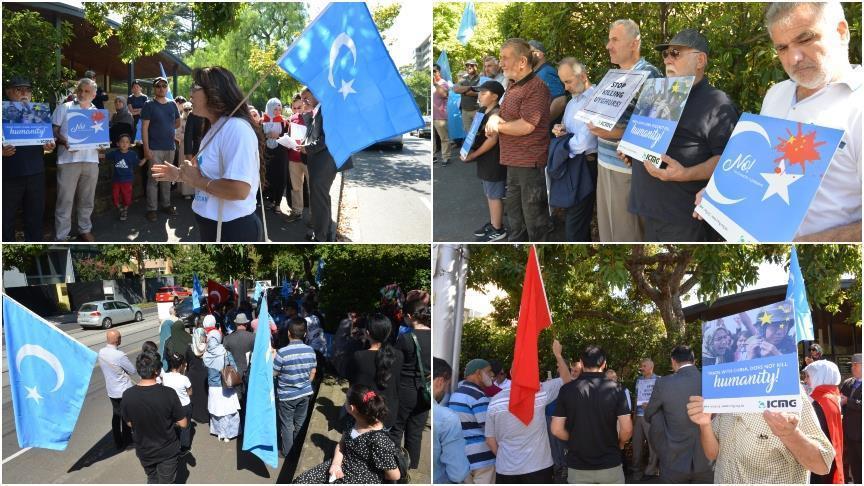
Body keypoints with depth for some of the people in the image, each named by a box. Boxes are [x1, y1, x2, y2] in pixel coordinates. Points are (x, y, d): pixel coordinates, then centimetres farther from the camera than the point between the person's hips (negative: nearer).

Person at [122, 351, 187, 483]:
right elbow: (183, 424, -17)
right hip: (167, 450, -2)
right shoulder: (168, 393, -27)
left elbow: (129, 423, -3)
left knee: (152, 479, 28)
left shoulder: (128, 395, -20)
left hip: (144, 450, 2)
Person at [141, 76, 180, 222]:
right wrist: (146, 148, -15)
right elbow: (144, 128, -8)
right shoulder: (149, 105, -4)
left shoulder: (172, 105, 10)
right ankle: (151, 209, 0)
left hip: (170, 147, 5)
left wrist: (166, 128, 10)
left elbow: (178, 123, 24)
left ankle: (166, 204, 22)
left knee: (167, 177, 12)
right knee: (154, 178, -5)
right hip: (155, 148, -5)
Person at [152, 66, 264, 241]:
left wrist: (197, 180, -19)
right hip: (213, 227, 10)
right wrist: (180, 175, 13)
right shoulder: (215, 129, 12)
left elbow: (239, 189, -32)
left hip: (234, 229, -10)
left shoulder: (236, 128, -22)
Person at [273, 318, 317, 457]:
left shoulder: (282, 353, -23)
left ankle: (287, 452, 23)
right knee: (300, 423, 20)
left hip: (287, 395, -4)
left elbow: (273, 373, -13)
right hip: (305, 393, 4)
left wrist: (272, 358, 2)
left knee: (287, 425, 12)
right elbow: (313, 372, 4)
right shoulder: (310, 351, -9)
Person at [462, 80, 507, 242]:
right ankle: (493, 223, 30)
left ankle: (498, 230, 8)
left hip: (494, 161, -9)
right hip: (486, 160, 9)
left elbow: (492, 139, -23)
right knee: (490, 194, 18)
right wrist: (468, 149, 2)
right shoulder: (483, 111, 10)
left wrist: (473, 155, -19)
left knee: (494, 195, 0)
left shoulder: (496, 113, -18)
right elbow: (477, 134, 18)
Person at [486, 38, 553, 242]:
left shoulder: (536, 88, -17)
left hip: (530, 163, -10)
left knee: (534, 215, -2)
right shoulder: (513, 86, 14)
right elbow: (501, 114, 20)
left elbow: (526, 126, -24)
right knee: (514, 210, 22)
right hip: (513, 162, 10)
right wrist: (493, 118, -5)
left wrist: (497, 126, -9)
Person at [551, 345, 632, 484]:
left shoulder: (567, 390, -6)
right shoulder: (614, 389, -8)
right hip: (610, 464, 0)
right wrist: (619, 444, 10)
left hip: (577, 466, 1)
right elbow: (627, 429, -11)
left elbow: (556, 429, -6)